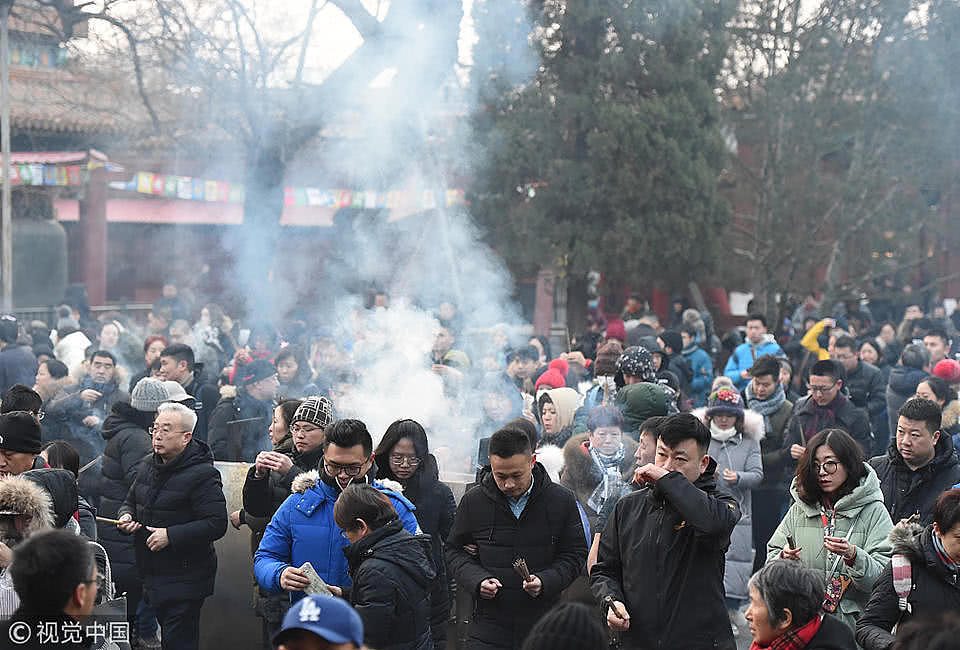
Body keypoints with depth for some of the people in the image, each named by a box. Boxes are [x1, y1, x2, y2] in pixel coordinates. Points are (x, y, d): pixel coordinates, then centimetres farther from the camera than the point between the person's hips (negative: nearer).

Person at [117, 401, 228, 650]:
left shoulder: (202, 474, -15)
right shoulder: (148, 465, 10)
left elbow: (216, 524, -21)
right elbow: (131, 501, 25)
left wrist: (171, 535, -23)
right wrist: (126, 516, 1)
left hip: (184, 579, -8)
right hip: (152, 574, 8)